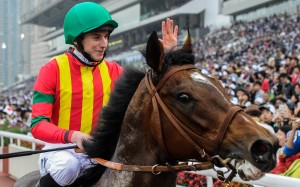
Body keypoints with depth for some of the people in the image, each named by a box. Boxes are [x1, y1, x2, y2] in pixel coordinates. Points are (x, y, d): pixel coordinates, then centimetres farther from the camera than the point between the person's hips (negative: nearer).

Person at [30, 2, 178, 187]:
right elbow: (38, 125, -16)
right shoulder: (52, 70, -10)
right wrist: (71, 135, -34)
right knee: (67, 165, -36)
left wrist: (165, 53, -8)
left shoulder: (112, 71, 4)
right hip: (61, 147, -4)